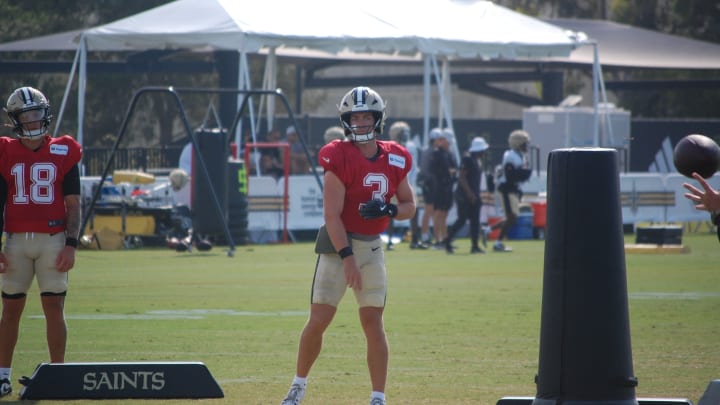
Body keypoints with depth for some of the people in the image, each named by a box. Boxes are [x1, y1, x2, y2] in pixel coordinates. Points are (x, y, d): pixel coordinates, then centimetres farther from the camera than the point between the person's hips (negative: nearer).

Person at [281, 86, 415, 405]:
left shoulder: (394, 160, 3)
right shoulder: (339, 157, -12)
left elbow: (409, 206, 13)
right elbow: (332, 215, -16)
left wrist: (388, 211, -10)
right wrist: (347, 257, -23)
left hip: (372, 247, 3)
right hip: (338, 244, -3)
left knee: (373, 323, -1)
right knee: (318, 320, -3)